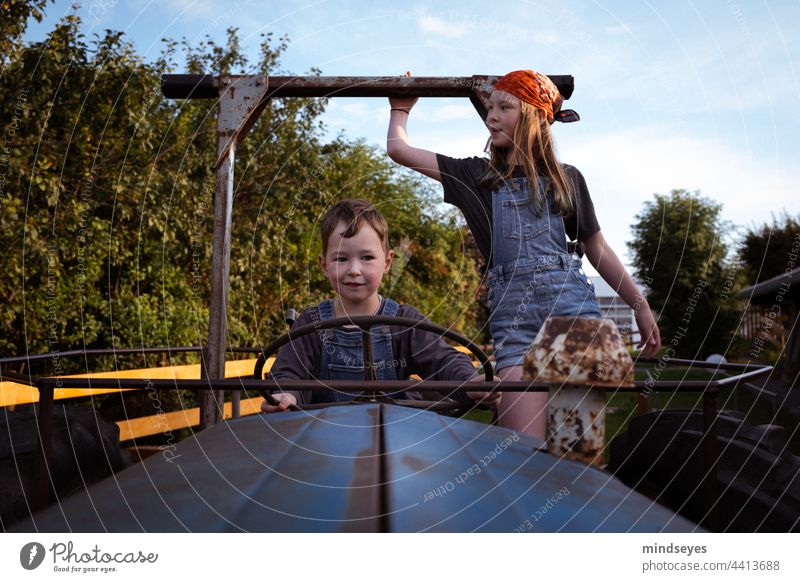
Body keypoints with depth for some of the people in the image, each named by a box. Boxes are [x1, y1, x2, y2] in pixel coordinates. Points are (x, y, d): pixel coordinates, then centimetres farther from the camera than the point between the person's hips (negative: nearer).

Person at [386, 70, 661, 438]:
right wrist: (401, 108, 29)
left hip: (572, 301, 1)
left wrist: (641, 306, 19)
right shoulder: (477, 176, 14)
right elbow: (398, 149, 12)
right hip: (512, 313, 0)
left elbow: (598, 250, 19)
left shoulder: (567, 179, 14)